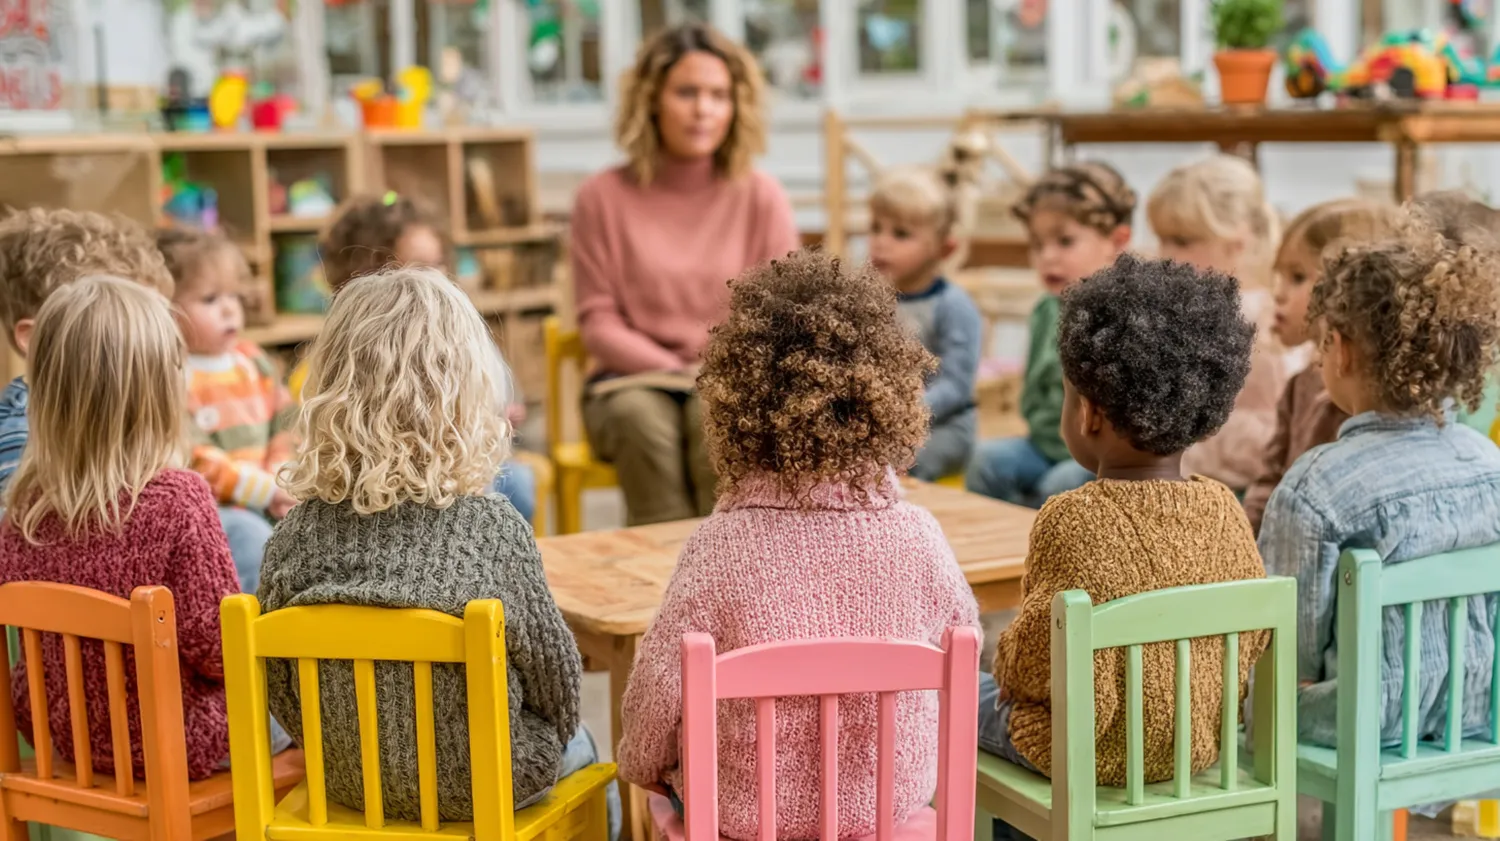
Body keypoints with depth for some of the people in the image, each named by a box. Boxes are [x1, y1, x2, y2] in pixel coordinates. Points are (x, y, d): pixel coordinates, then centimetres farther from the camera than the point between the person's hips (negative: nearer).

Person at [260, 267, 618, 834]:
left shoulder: (296, 533, -14)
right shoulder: (491, 526, -24)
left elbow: (280, 692, -4)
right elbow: (554, 671, -12)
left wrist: (342, 754, 14)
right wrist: (553, 731, 10)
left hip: (348, 786, 4)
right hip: (482, 785, -4)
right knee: (578, 746, 31)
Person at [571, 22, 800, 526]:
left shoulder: (761, 197, 3)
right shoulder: (603, 197, 0)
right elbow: (598, 322, 0)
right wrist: (676, 372, -12)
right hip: (635, 379, 0)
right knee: (643, 421, -34)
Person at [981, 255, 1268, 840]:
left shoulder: (1073, 520, -25)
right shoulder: (1223, 508, -7)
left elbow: (1040, 655, -26)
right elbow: (1257, 624, 0)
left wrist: (1007, 662, -3)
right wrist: (1206, 702, 15)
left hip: (1088, 748, -7)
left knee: (970, 699, 23)